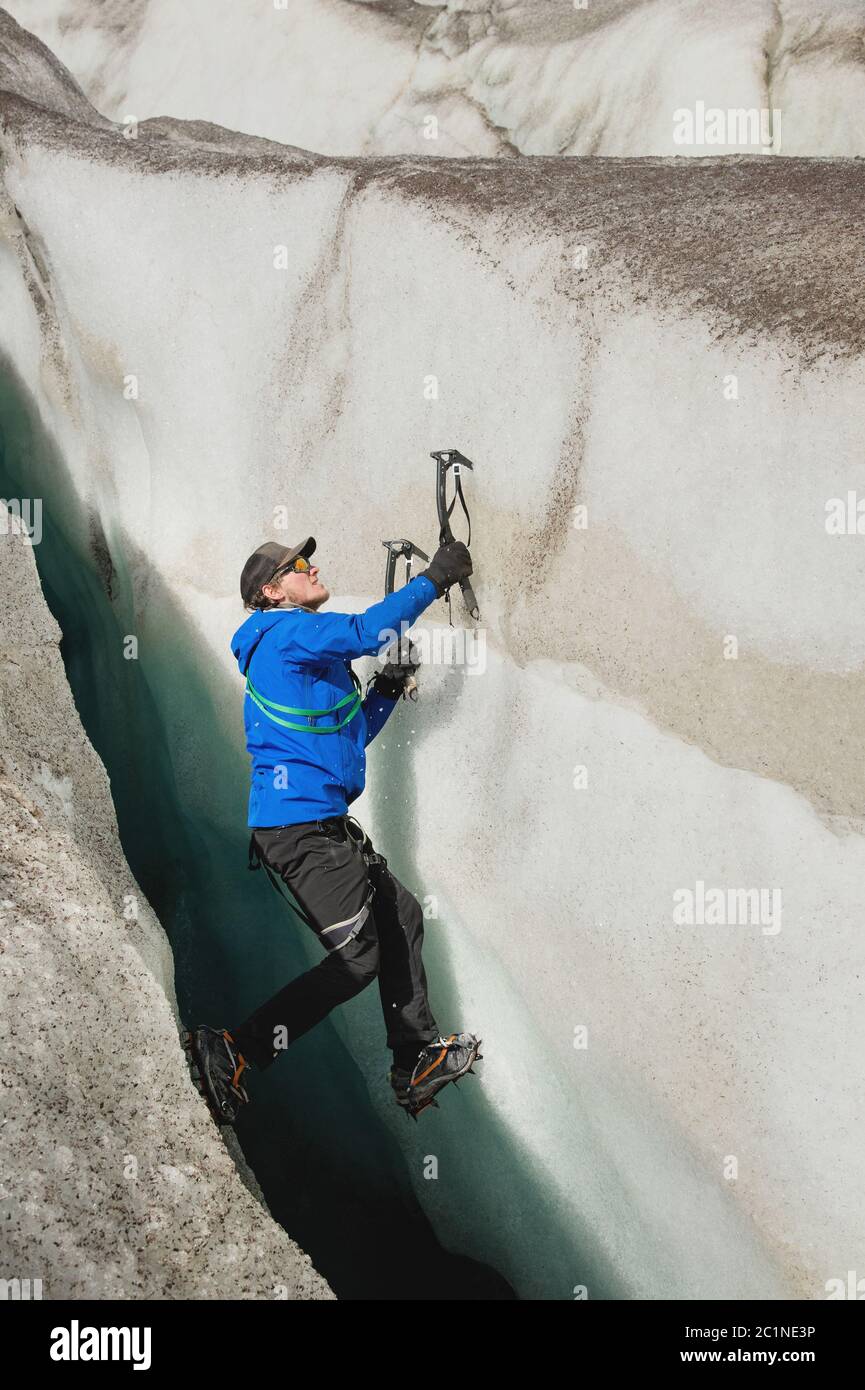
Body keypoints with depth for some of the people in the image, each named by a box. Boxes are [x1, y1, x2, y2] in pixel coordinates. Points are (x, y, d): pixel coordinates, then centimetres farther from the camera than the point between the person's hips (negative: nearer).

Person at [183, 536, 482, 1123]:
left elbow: (348, 736, 27)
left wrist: (386, 690, 14)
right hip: (299, 826, -11)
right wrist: (434, 578, -14)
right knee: (357, 958, -12)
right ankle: (232, 1053, -9)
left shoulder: (311, 655, 23)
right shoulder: (285, 630, -7)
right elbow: (366, 631, -21)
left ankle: (419, 1062, 24)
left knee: (400, 914, 16)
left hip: (323, 824, 11)